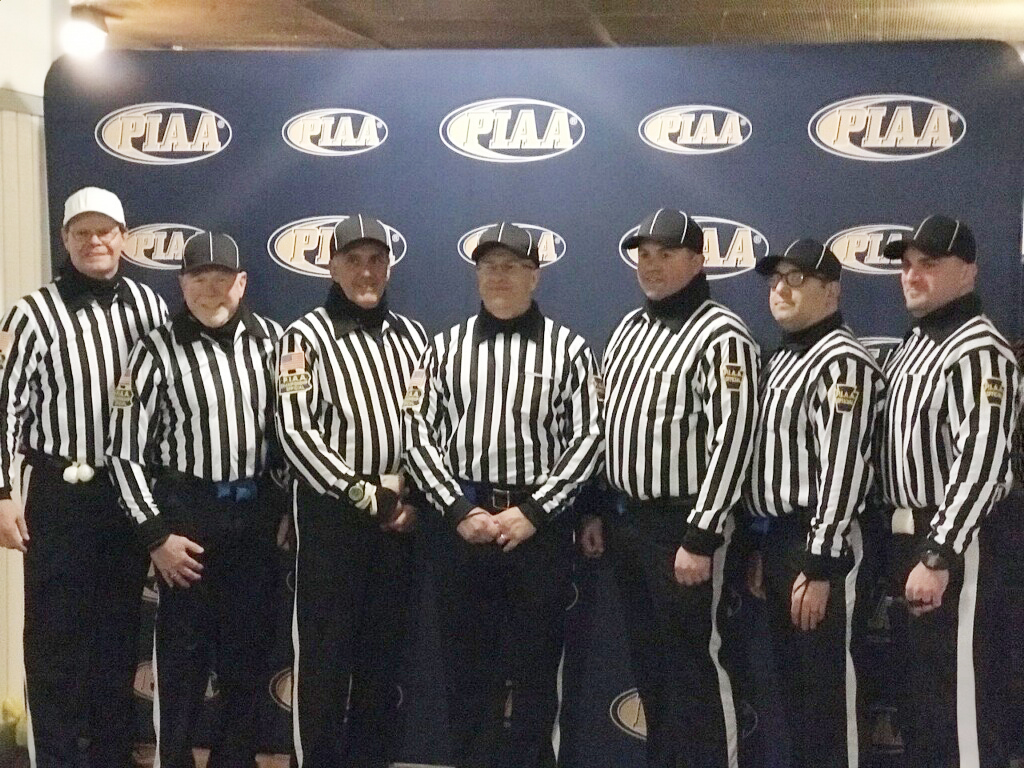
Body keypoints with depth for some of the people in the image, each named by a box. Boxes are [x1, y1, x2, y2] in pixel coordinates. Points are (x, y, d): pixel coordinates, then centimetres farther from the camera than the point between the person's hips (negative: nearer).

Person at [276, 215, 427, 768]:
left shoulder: (411, 335, 11)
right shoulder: (307, 335, -4)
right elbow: (295, 431, -12)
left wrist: (415, 497, -2)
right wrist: (360, 492, -15)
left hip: (400, 513, 5)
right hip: (332, 511, -4)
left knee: (384, 648, 12)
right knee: (324, 650, 1)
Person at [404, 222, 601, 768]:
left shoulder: (568, 349, 3)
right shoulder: (446, 347, 8)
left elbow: (587, 438, -3)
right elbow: (419, 434, 3)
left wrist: (532, 511, -12)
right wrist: (459, 509, -8)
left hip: (541, 528, -2)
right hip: (463, 525, 2)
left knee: (533, 671, 5)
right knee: (467, 665, 10)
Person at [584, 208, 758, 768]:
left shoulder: (721, 336, -13)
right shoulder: (629, 328, 12)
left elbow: (731, 442, -19)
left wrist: (700, 538, -22)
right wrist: (595, 510, 14)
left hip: (681, 525, -8)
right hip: (627, 520, 8)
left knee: (694, 663, -1)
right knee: (648, 659, 16)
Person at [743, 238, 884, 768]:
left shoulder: (842, 360, -14)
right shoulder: (782, 359, 17)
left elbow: (842, 469, -21)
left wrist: (821, 566, -23)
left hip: (817, 544, -9)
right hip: (780, 537, 9)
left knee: (826, 685, -3)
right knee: (791, 680, 16)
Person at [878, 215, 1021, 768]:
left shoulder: (979, 351, -15)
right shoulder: (911, 345, 16)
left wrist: (937, 557, -27)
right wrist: (904, 547, 14)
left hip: (953, 544, -9)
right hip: (906, 537, 9)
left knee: (954, 695, -6)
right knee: (916, 686, 18)